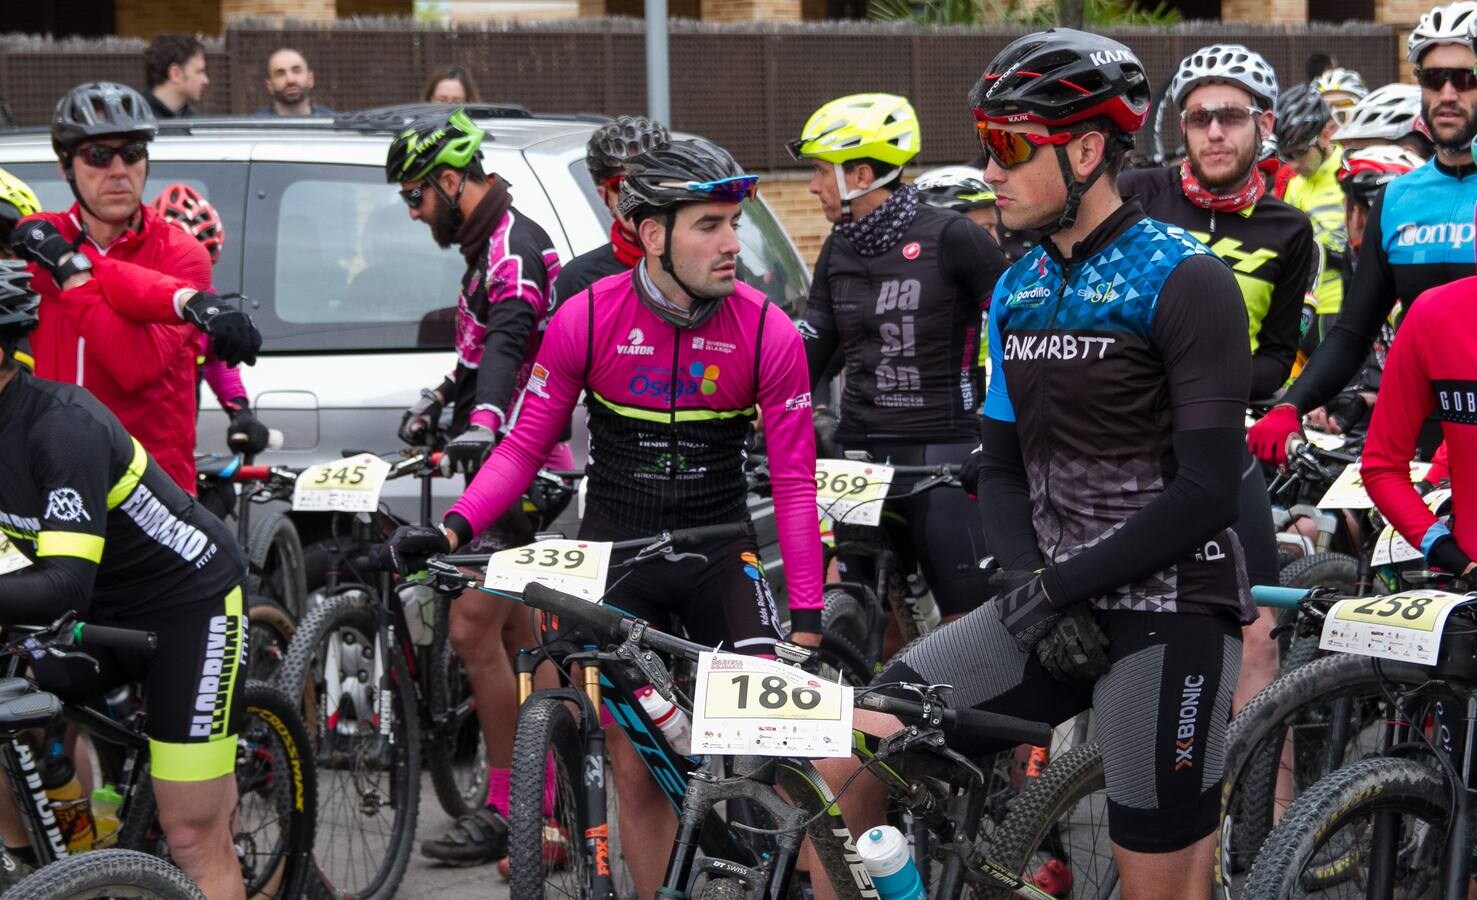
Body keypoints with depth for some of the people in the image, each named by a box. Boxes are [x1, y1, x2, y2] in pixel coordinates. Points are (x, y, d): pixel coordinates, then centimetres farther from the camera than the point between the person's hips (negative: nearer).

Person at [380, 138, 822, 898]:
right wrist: (452, 530, -21)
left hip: (717, 554, 0)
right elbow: (525, 445, -5)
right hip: (614, 553, 0)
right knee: (635, 770, 0)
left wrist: (807, 622, -13)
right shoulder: (586, 320, -11)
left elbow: (794, 482, -9)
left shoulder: (768, 334, -12)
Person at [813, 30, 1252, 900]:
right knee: (844, 756, -7)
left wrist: (1062, 584, -16)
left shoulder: (1183, 280, -11)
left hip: (1167, 611, -6)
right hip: (1058, 606, 6)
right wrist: (1031, 584, -6)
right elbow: (1004, 470, 13)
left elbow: (1208, 493, -17)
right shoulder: (1018, 292, 11)